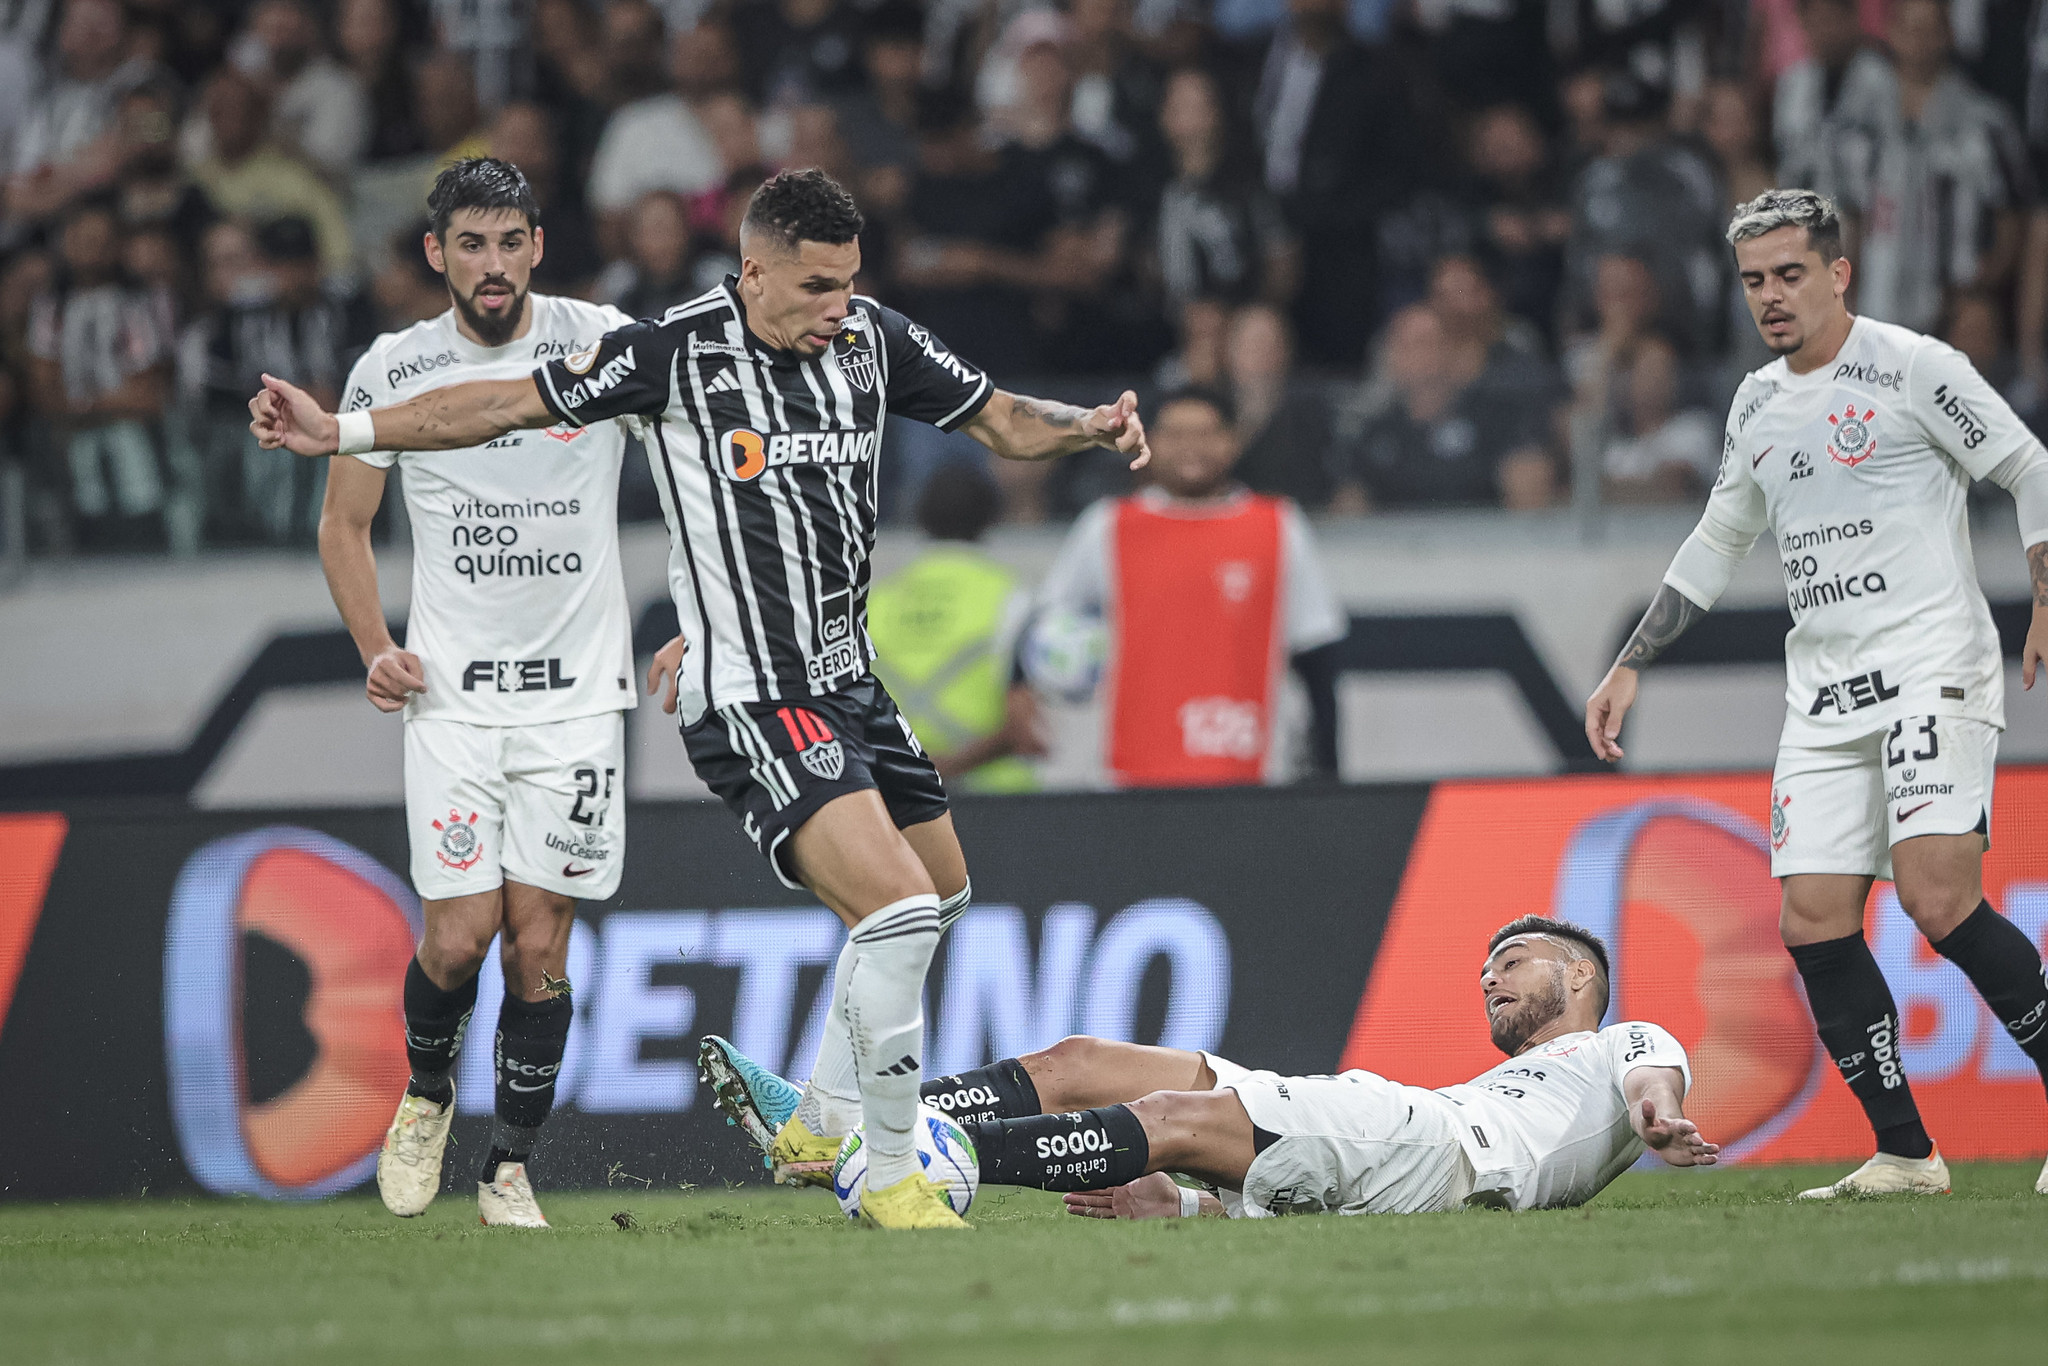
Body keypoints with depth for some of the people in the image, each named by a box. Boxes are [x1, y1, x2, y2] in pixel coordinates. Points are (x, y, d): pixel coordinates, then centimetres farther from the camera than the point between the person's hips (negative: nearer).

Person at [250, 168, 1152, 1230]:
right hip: (753, 704, -8)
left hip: (848, 682, 8)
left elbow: (1003, 421, 10)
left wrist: (1092, 425, -11)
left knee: (940, 888, 21)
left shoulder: (872, 338, 3)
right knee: (896, 907, -21)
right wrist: (342, 431, -11)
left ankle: (822, 1124, 38)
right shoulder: (679, 351, -13)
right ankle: (890, 1175, -8)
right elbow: (513, 403, -7)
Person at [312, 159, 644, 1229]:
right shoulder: (393, 370, 0)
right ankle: (425, 1098, 23)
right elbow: (344, 524, 12)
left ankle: (512, 1167, 12)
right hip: (452, 696, 0)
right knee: (458, 940, -7)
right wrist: (375, 649, -2)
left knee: (539, 945, -2)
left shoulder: (604, 343, -3)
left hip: (576, 693, 0)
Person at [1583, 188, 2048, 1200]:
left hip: (1933, 668, -7)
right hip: (1824, 691, 7)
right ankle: (1905, 1154, 2)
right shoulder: (1757, 406, 16)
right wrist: (1631, 666, 25)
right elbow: (1717, 545, 28)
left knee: (1938, 899, -22)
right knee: (1813, 923, -4)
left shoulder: (1912, 367, -4)